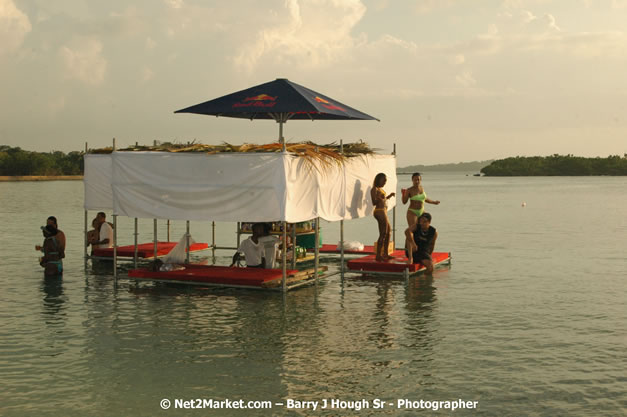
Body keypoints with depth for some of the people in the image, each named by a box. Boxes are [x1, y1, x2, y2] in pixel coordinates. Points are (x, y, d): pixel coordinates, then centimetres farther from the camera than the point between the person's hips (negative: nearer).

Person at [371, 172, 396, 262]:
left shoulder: (380, 189, 17)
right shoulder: (375, 189, -12)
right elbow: (374, 203, -19)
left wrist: (389, 196, 21)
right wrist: (379, 198, -36)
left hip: (383, 212, 11)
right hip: (380, 212, -11)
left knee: (388, 233, 18)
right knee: (383, 234, -12)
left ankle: (385, 254, 27)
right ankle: (378, 256, -11)